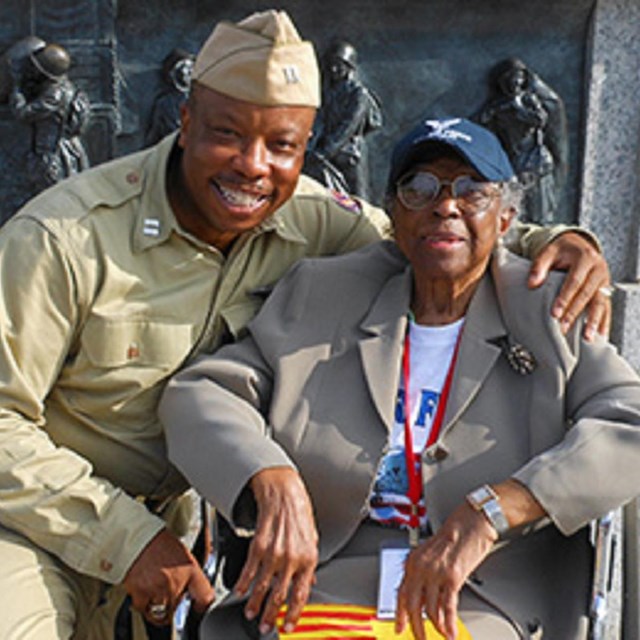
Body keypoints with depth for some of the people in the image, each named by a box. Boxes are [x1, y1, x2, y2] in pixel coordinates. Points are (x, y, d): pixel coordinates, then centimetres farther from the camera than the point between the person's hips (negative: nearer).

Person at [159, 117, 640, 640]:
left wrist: (486, 516, -23)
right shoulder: (321, 298, 11)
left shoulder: (550, 316, 7)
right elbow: (199, 394, 5)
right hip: (317, 596, 2)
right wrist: (276, 487, -16)